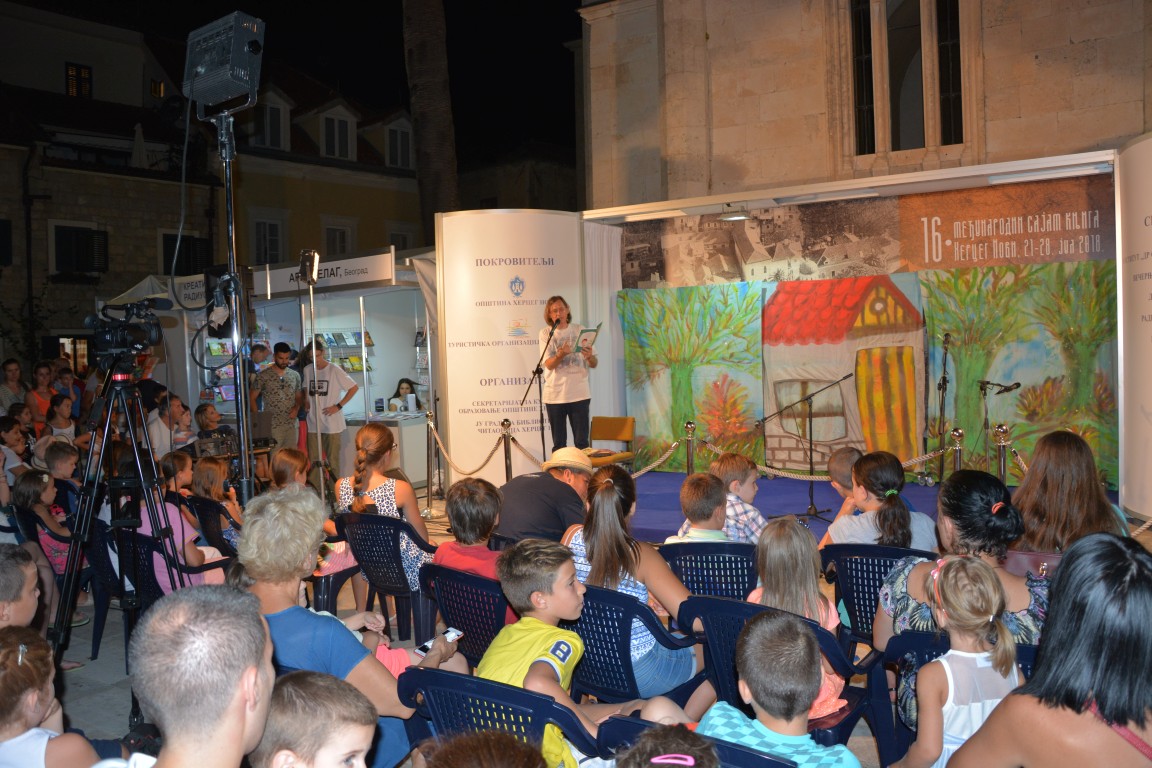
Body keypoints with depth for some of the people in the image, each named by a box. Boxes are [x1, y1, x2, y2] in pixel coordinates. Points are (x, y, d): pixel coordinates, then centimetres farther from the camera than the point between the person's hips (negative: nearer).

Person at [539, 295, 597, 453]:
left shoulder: (580, 330, 6)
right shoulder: (545, 333, 3)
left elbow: (594, 364, 5)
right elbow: (548, 364, -9)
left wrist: (589, 357, -18)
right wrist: (561, 354, -29)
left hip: (579, 394, 1)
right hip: (554, 396, -1)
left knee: (582, 443, 1)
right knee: (558, 444, 5)